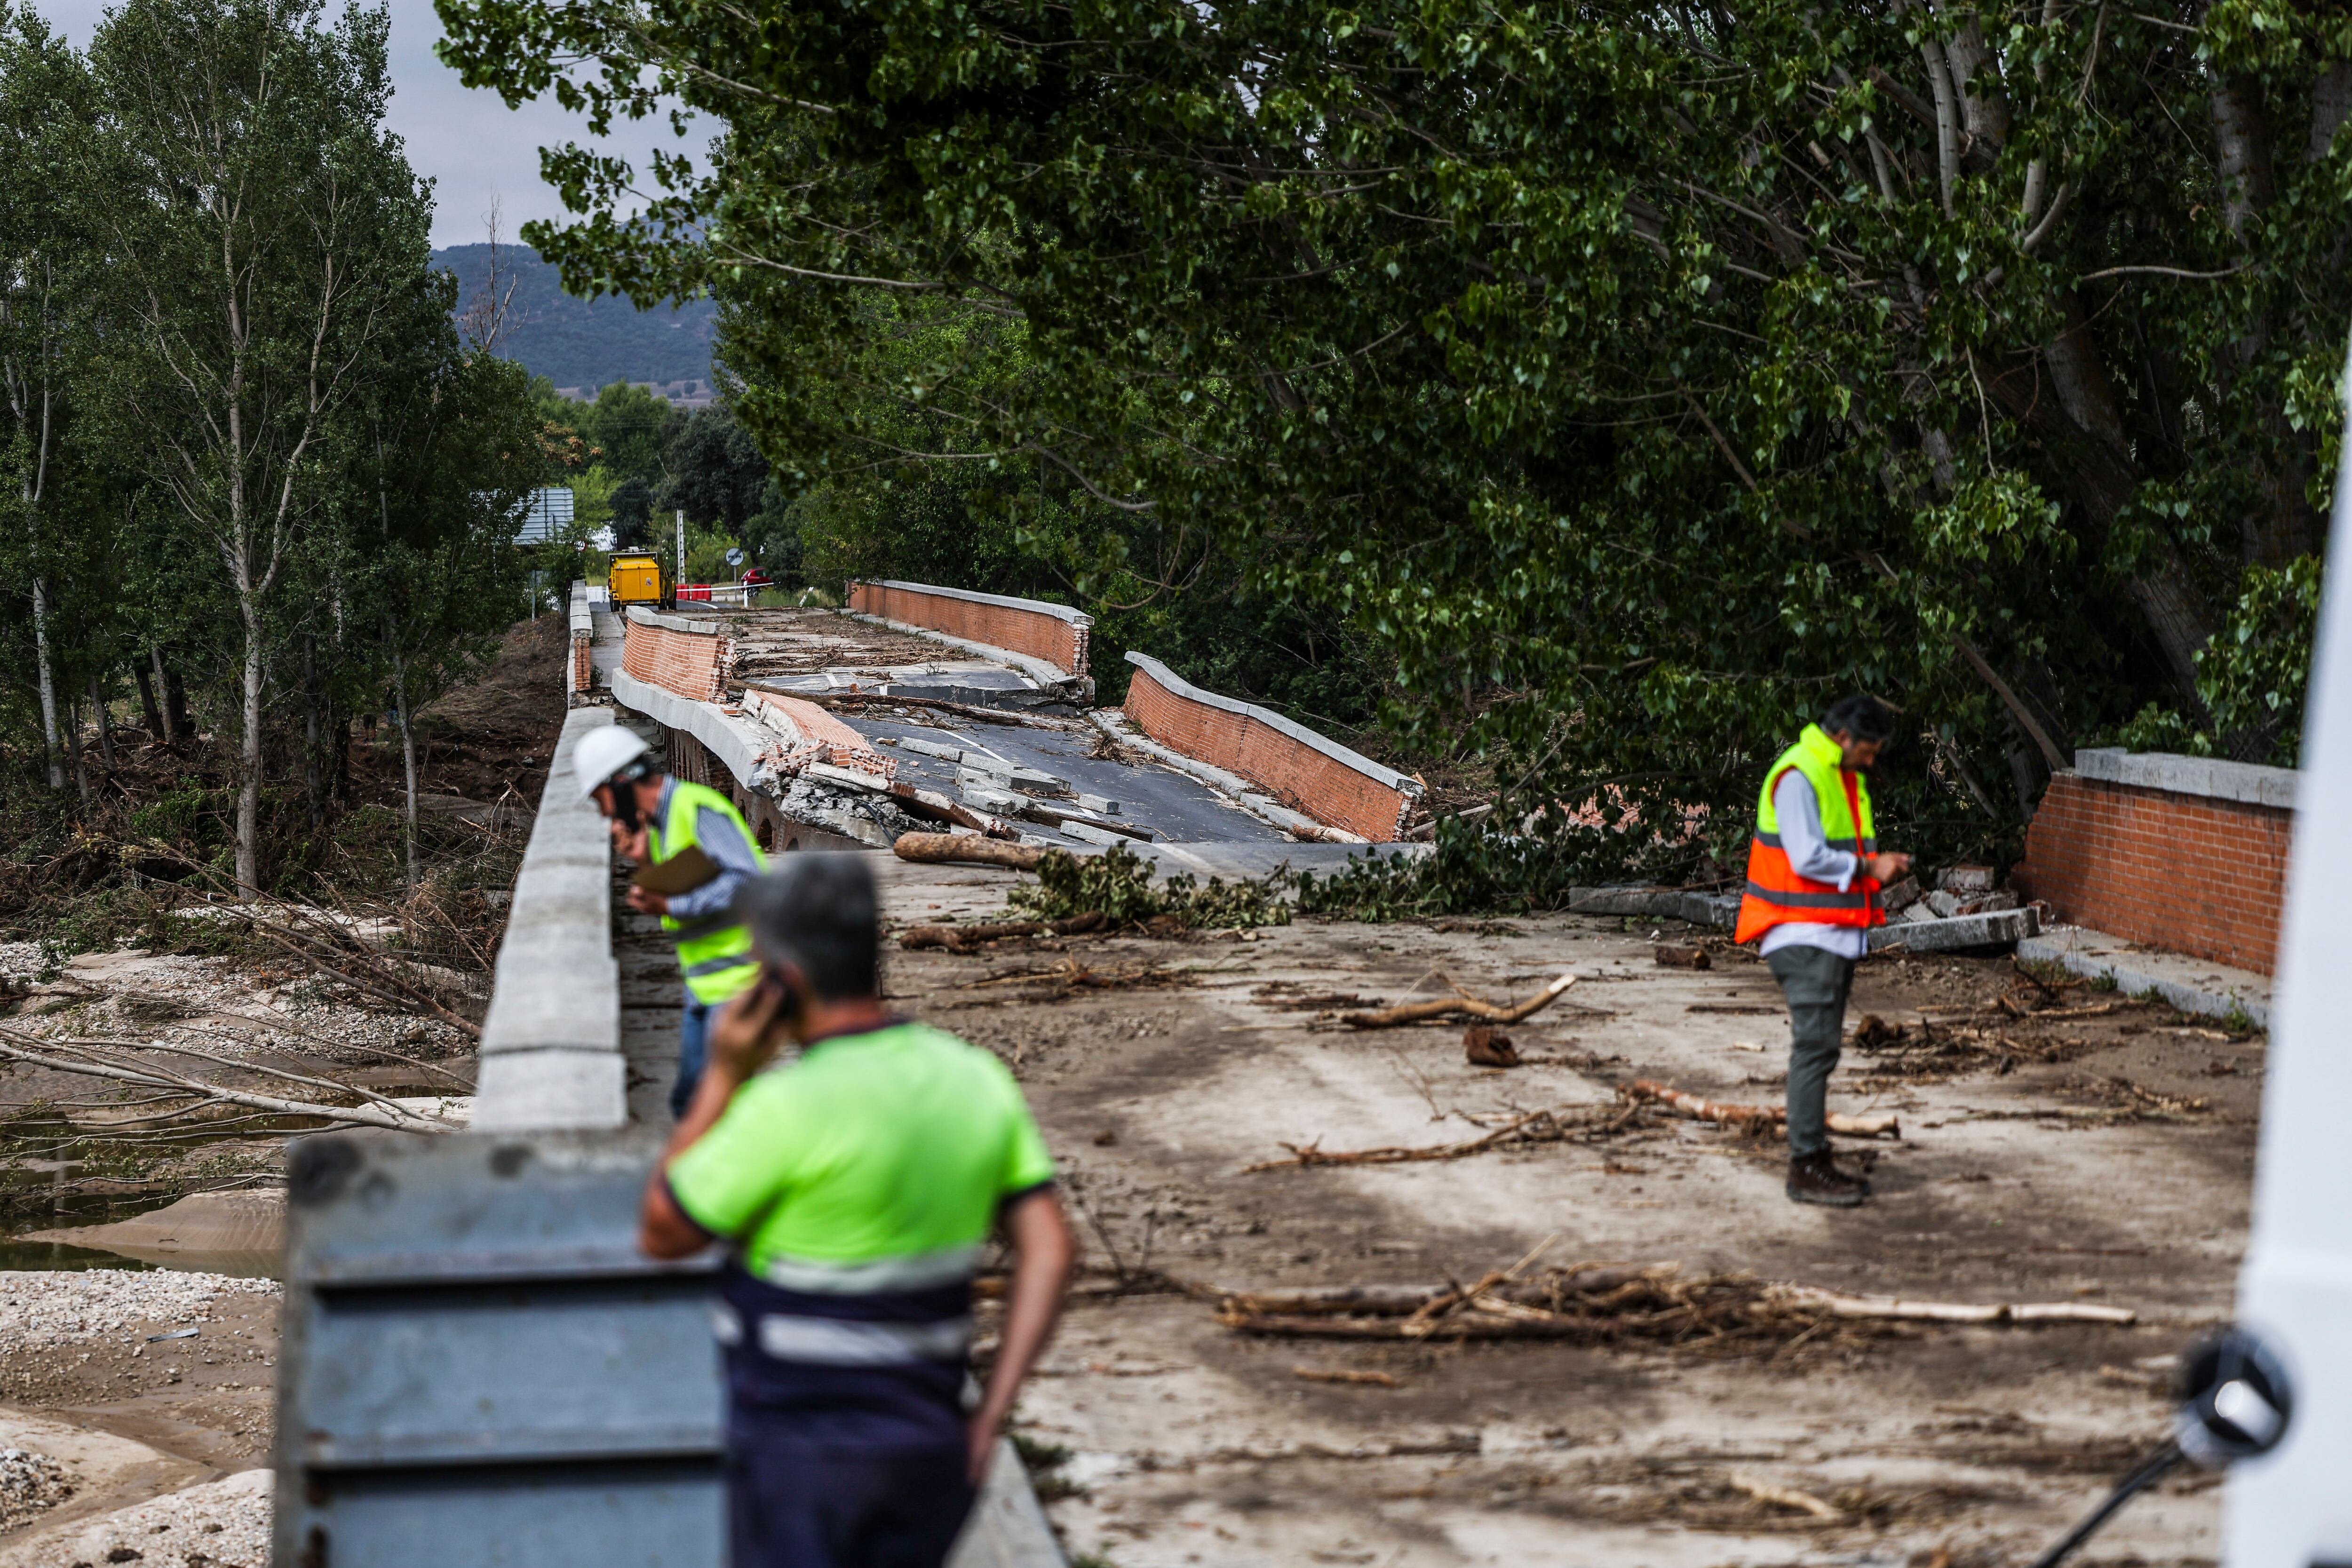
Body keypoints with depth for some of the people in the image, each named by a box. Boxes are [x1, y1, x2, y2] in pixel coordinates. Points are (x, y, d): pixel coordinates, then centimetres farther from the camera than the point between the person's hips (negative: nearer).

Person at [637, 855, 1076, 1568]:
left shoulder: (789, 1106, -18)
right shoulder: (975, 1078, 1)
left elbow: (661, 1235, -7)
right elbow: (1049, 1249, 0)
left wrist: (722, 1078, -7)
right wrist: (989, 1416, 2)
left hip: (801, 1447, -6)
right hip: (929, 1437, 6)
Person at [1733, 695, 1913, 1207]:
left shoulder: (1845, 777, 18)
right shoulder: (1798, 776, -14)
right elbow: (1808, 857, -21)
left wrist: (1878, 865, 7)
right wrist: (1868, 867, -12)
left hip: (1836, 934, 10)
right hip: (1805, 935, -10)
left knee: (1821, 1046, 11)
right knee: (1815, 1045, -12)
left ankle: (1816, 1161, 16)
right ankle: (1806, 1168, -11)